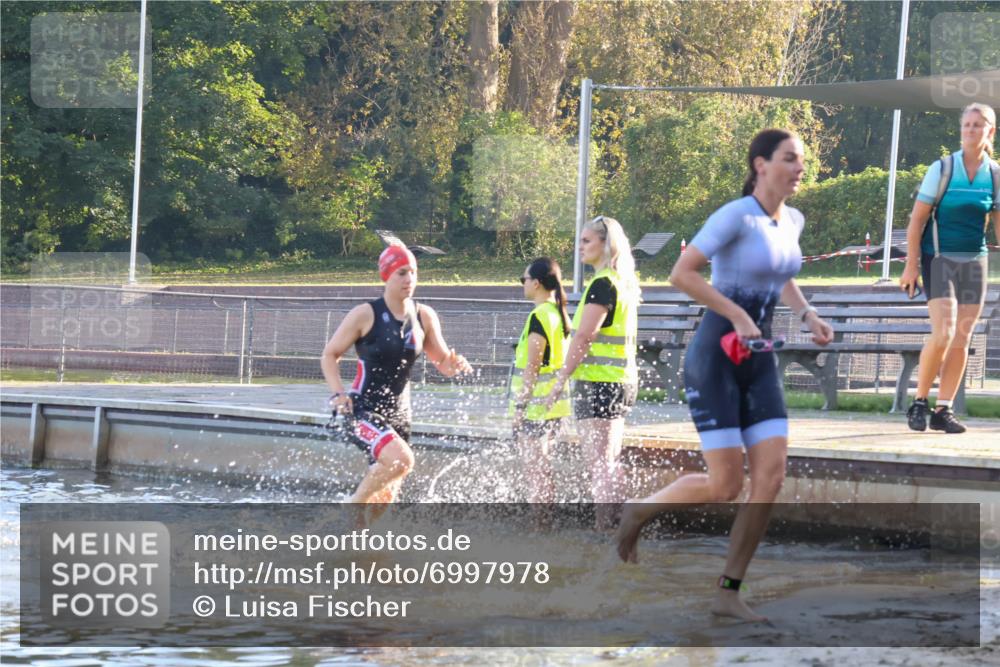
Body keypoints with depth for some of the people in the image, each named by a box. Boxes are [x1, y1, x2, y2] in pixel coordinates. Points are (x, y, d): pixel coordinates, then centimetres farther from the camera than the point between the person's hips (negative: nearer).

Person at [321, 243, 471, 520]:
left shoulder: (424, 317, 3)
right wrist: (338, 394, -17)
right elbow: (330, 355, -2)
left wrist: (455, 364, -15)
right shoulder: (365, 315, -10)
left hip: (398, 413, 6)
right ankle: (353, 506, -9)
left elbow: (443, 363, 10)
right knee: (401, 459, -31)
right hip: (363, 411, -6)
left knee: (384, 497, 11)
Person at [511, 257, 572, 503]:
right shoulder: (560, 314, 12)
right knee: (542, 470, 15)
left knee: (534, 472, -6)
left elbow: (532, 366, -17)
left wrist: (520, 406, -14)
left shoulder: (539, 317, -15)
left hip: (536, 406, -9)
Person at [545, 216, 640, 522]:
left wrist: (561, 380, -14)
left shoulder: (602, 284, -14)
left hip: (598, 381, -10)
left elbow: (583, 337, -18)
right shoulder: (625, 284, 16)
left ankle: (605, 528, -15)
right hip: (623, 380, 10)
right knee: (609, 462, 14)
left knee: (599, 464, -11)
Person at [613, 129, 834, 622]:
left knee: (772, 478, -7)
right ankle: (639, 510, 19)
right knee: (725, 487, -10)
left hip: (757, 364, 7)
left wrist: (809, 317, 10)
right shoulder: (734, 215, -16)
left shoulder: (791, 220, 9)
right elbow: (680, 274, -20)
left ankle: (728, 593, 3)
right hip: (712, 359, -7)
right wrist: (738, 316, -23)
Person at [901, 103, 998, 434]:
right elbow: (917, 219, -4)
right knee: (943, 333, -17)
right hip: (940, 259, -4)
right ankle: (919, 401, -2)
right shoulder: (942, 169, -5)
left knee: (962, 339, 3)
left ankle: (943, 410, 9)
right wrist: (912, 264, -9)